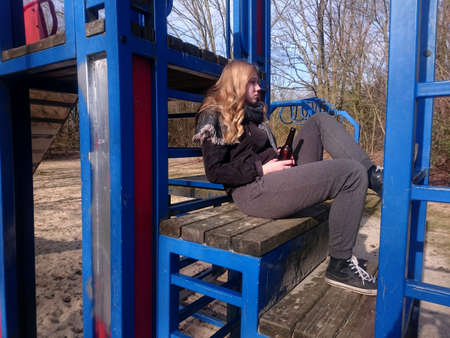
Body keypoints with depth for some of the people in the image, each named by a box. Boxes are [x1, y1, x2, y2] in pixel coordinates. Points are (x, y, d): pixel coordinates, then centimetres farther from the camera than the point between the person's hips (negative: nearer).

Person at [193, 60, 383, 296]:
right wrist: (262, 169, -15)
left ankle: (374, 177, -8)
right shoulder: (214, 117, -3)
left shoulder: (252, 113, 24)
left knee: (320, 120, 4)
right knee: (352, 173, -18)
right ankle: (339, 267, -10)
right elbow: (214, 172, -11)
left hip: (281, 179, 9)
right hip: (254, 192, -9)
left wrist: (283, 158, 7)